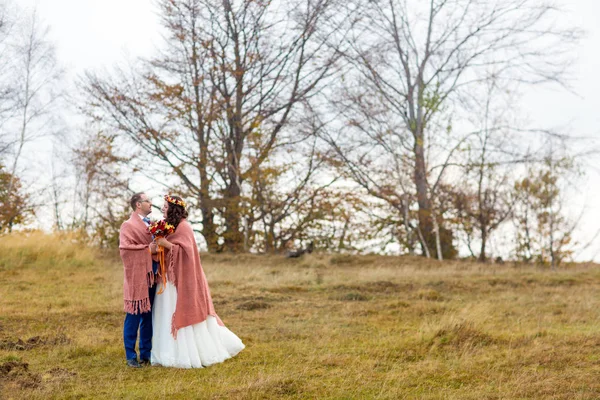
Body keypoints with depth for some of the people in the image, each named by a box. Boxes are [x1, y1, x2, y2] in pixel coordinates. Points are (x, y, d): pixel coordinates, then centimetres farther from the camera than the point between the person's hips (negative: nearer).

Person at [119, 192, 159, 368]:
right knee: (134, 316, -2)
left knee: (148, 316, 11)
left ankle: (146, 354, 20)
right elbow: (125, 249, -16)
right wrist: (148, 249, -16)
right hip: (138, 276, -7)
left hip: (152, 275, 7)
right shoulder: (128, 226, -5)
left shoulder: (151, 224, 17)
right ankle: (131, 356, 6)